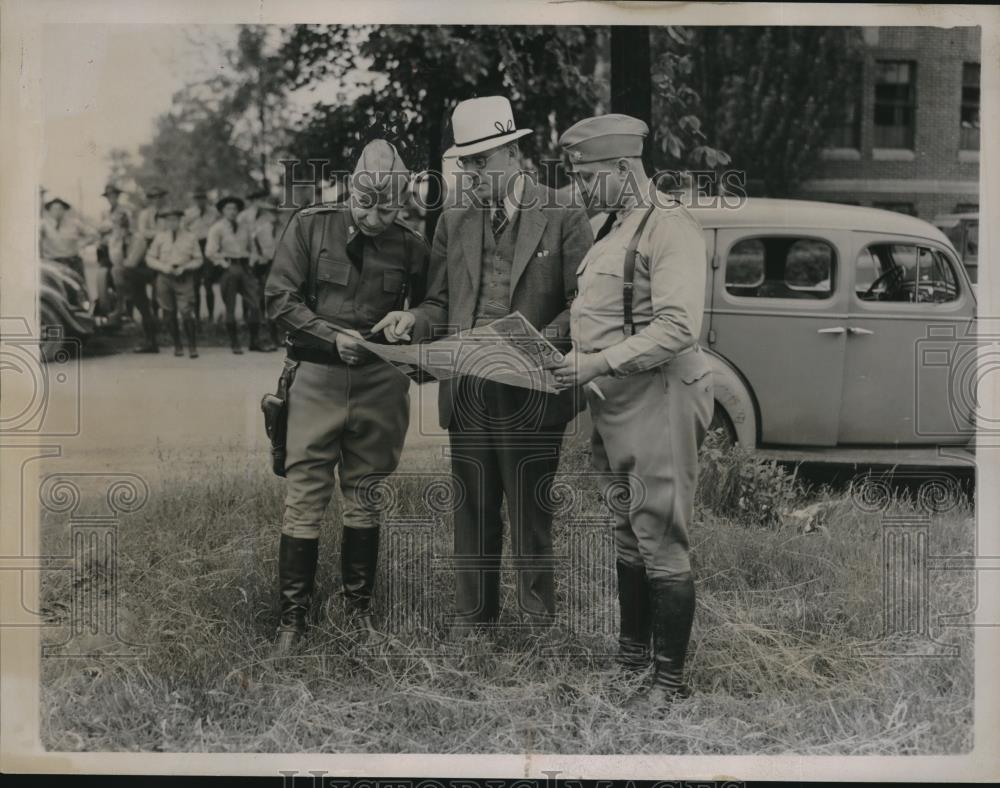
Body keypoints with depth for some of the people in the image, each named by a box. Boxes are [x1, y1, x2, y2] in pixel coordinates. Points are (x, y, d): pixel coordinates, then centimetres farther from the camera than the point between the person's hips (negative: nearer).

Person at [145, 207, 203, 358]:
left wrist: (184, 267, -11)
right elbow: (150, 258, 8)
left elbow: (198, 260, 4)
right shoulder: (160, 237, 6)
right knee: (170, 314, 5)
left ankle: (192, 346, -1)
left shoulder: (190, 238, 2)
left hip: (184, 279, -2)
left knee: (186, 313, -12)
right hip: (164, 278, 2)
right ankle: (177, 346, 18)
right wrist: (163, 267, -9)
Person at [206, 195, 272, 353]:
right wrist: (223, 263, -9)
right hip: (228, 268, -4)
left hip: (244, 267, 4)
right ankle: (234, 343, 7)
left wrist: (250, 261, 13)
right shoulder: (217, 228, 1)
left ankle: (255, 340, 1)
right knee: (230, 307, 0)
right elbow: (210, 251, -7)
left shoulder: (244, 228, 16)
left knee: (254, 303, -5)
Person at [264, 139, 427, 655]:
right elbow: (280, 299, -4)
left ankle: (359, 607, 23)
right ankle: (292, 617, 8)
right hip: (317, 376, -1)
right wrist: (334, 337, -15)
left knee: (365, 499, 10)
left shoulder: (411, 248, 2)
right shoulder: (310, 226, -1)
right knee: (303, 499, -2)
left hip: (380, 382, 1)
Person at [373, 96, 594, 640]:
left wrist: (542, 340, -21)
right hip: (466, 395, 4)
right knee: (473, 511, 12)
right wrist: (414, 320, -6)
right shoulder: (454, 223, 11)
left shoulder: (563, 218, -3)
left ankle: (539, 617, 21)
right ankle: (473, 611, 25)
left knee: (531, 512, 6)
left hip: (531, 393, -4)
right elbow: (441, 303, 16)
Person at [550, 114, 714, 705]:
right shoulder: (613, 227, 18)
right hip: (614, 406, 9)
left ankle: (670, 679, 4)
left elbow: (678, 329, -22)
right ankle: (631, 655, 29)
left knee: (662, 545, -5)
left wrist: (599, 363, -23)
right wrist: (572, 353, 9)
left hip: (658, 402, -9)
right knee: (626, 538, 16)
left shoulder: (670, 228, -12)